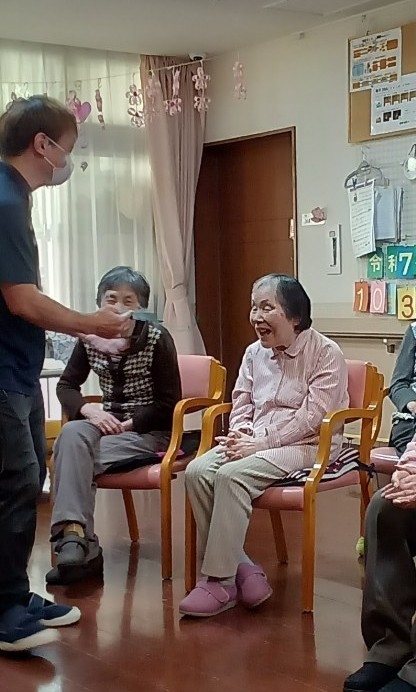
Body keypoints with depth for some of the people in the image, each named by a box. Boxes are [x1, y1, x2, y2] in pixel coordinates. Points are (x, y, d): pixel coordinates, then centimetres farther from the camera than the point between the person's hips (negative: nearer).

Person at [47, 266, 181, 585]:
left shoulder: (157, 339, -8)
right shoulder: (91, 338, 5)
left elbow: (169, 404, -8)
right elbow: (66, 385, 9)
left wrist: (127, 424, -17)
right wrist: (89, 410, -11)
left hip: (150, 431, -4)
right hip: (110, 426, 4)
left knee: (72, 451, -27)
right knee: (72, 434, -31)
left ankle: (74, 538, -23)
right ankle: (75, 537, -36)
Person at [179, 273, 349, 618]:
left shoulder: (326, 353, -5)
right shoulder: (254, 352, 14)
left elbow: (312, 417, -13)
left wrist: (261, 442, -18)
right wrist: (240, 434, -7)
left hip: (306, 445, -6)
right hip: (253, 443, 7)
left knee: (231, 475, -32)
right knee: (197, 471, -23)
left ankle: (220, 581, -22)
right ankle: (241, 568, -17)